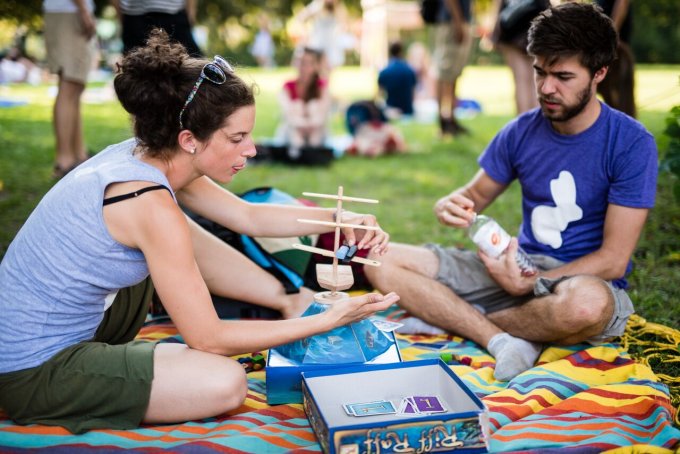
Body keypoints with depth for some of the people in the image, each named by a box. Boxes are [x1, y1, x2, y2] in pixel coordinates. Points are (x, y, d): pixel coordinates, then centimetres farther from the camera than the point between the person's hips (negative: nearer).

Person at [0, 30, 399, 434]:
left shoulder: (146, 157, -3)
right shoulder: (152, 205, -28)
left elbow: (249, 216, 9)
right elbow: (210, 339, -22)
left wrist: (339, 219, 0)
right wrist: (327, 321, -17)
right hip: (33, 372, -9)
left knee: (183, 236, 12)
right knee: (226, 382, -23)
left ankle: (289, 300, 15)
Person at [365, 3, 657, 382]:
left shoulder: (632, 143, -12)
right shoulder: (522, 131, 1)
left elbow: (613, 261, -14)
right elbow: (477, 194, 11)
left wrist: (527, 284, -24)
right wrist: (451, 205, -14)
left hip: (587, 279, -4)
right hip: (520, 264, 5)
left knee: (587, 303, -45)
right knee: (382, 261, -9)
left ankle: (452, 318, -17)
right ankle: (502, 340, -23)